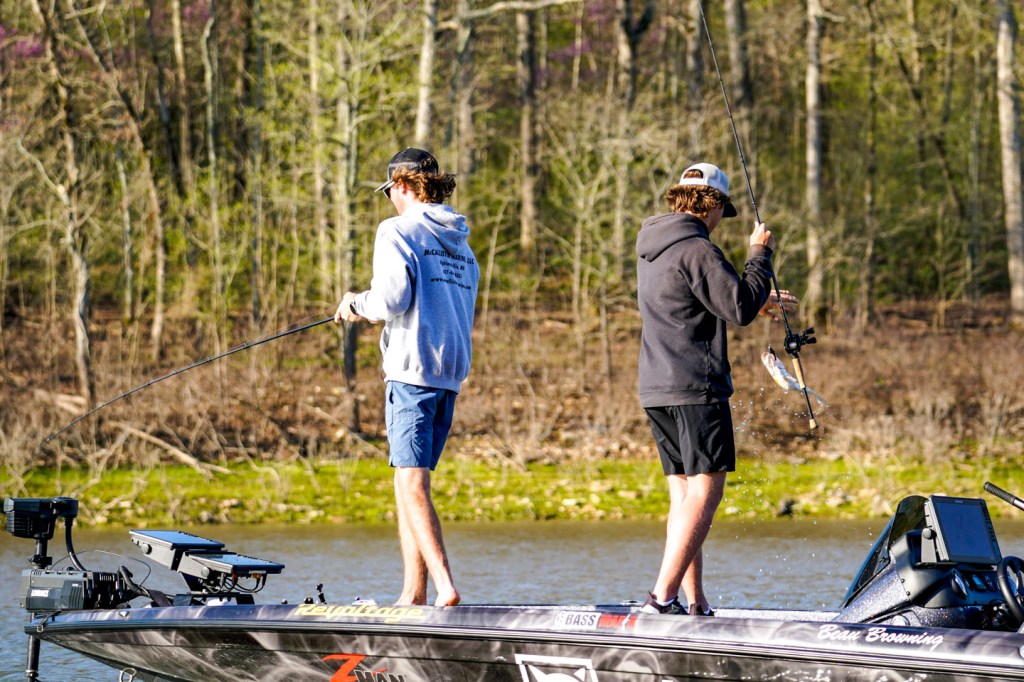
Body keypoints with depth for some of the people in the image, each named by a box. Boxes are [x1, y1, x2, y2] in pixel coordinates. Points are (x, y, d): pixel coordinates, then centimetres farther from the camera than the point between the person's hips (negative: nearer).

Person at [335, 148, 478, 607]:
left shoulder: (398, 231, -5)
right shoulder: (460, 242, 19)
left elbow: (392, 297, -15)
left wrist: (357, 304, 6)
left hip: (412, 368, -8)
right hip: (453, 369, 8)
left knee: (412, 482, -13)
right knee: (410, 481, 14)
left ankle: (445, 587, -27)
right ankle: (413, 595, 10)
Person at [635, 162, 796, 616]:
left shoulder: (651, 249, 17)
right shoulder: (696, 250, -13)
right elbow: (739, 309, -16)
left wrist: (758, 302, 34)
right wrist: (759, 255, -4)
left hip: (656, 390, 9)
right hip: (696, 389, -9)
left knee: (683, 496, 9)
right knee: (704, 493, -10)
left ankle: (695, 604, 7)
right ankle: (663, 597, -20)